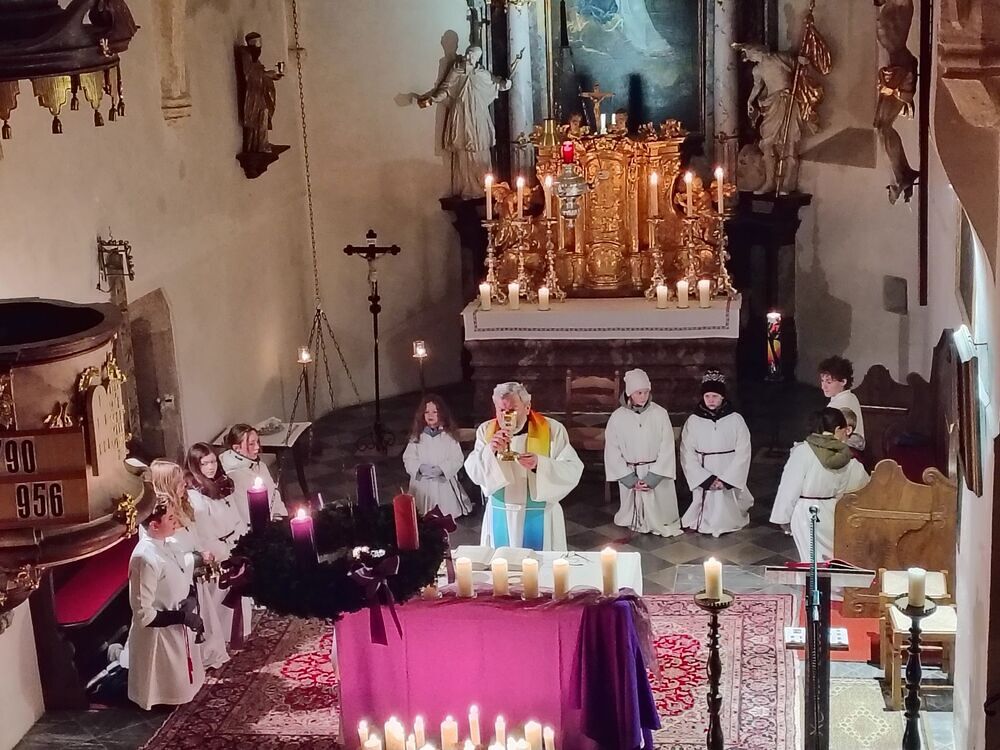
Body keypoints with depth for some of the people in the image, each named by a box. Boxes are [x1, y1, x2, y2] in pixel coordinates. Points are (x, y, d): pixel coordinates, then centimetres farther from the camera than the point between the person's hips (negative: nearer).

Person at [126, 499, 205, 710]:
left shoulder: (164, 545, -1)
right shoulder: (146, 558, -29)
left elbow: (182, 582, 12)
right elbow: (143, 614, -27)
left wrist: (192, 598, -8)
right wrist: (182, 616, -24)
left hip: (177, 630, 9)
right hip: (160, 636, -9)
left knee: (177, 686, 25)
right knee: (167, 693, 11)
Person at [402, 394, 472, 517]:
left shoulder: (448, 436, 1)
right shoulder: (417, 436, 7)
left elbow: (457, 459, -4)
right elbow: (408, 458, 2)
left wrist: (441, 469, -19)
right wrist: (420, 468, -17)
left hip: (444, 484, -1)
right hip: (422, 484, 1)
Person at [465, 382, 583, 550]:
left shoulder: (552, 429, -7)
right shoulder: (486, 431, 1)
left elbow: (574, 470, -13)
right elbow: (473, 473, -4)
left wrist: (539, 464, -28)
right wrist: (490, 451, -22)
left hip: (540, 516, -2)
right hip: (500, 516, 2)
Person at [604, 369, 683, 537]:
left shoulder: (660, 414, -6)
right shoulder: (617, 417, -4)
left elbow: (667, 448, -6)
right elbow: (612, 452, -2)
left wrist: (652, 478, -13)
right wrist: (630, 479, -10)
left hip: (657, 474, -1)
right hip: (630, 475, 1)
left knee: (658, 512, 2)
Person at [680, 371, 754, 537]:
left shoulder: (736, 420, -3)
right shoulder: (693, 421, -2)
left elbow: (742, 454, -4)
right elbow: (687, 455, -3)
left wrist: (725, 480, -12)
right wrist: (707, 479, -12)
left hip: (730, 480, -1)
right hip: (703, 479, 1)